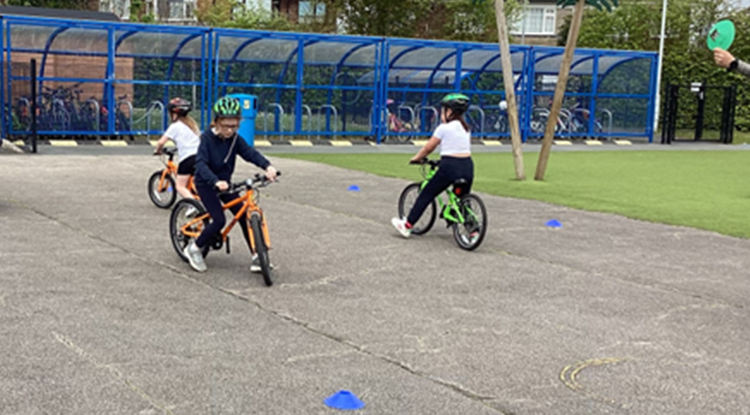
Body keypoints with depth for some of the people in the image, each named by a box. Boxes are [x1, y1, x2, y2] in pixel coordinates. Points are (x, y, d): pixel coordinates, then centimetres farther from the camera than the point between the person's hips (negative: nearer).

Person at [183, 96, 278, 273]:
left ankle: (256, 257, 1)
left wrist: (267, 166, -42)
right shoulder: (208, 138, -21)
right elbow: (201, 163, -32)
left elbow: (250, 153, -22)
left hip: (224, 182, 5)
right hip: (206, 184, -5)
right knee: (219, 220, -18)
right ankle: (193, 248, 4)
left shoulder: (235, 139, -7)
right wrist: (216, 182, -50)